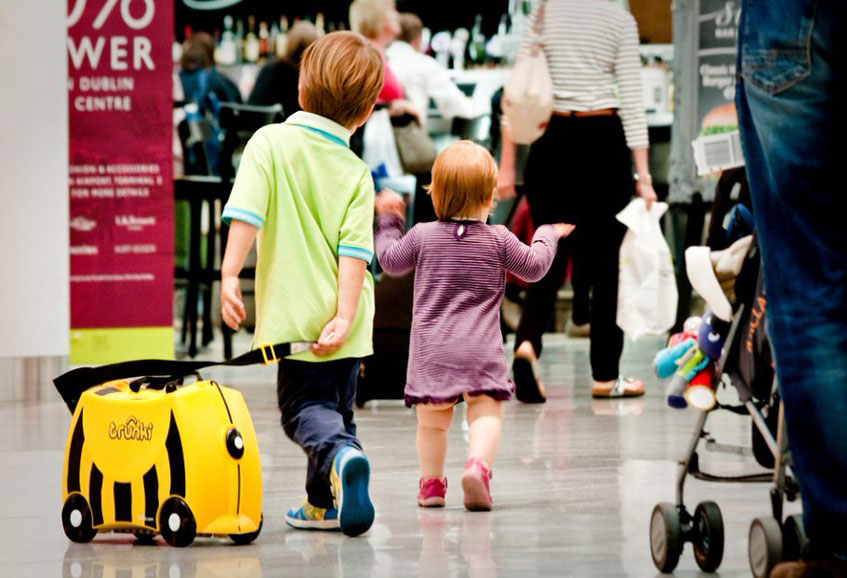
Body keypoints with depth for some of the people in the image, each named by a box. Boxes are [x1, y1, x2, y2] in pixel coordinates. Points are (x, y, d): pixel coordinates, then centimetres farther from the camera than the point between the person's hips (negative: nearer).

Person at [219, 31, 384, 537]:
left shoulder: (271, 142, -7)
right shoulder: (357, 174, 0)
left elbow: (247, 211, -20)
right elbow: (353, 252, -10)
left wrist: (230, 274, -22)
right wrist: (344, 316, -14)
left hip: (296, 314, -3)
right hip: (342, 317, 3)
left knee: (305, 408, 1)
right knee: (338, 406, 19)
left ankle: (341, 457, -29)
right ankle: (325, 505, 26)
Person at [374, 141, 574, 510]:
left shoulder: (422, 236, 3)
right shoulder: (499, 240, 1)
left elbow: (391, 260, 18)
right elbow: (533, 267, 11)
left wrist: (388, 221, 32)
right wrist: (547, 237, 29)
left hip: (431, 349, 1)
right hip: (480, 348, -1)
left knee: (432, 418, 11)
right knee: (486, 411, -5)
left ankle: (431, 482, 16)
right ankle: (479, 465, -29)